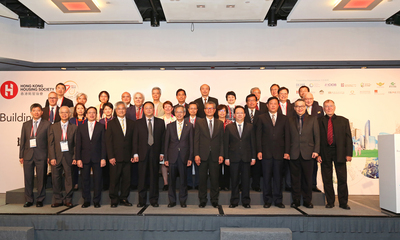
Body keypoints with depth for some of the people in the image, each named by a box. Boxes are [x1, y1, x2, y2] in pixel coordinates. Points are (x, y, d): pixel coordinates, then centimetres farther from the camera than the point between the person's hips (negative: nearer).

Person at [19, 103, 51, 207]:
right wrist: (21, 156, 7)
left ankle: (40, 200, 15)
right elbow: (22, 141, 13)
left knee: (41, 178, 3)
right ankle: (29, 200, 18)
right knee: (28, 178, 6)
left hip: (41, 155, -3)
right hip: (28, 155, 3)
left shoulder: (47, 124, 3)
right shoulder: (26, 124, 13)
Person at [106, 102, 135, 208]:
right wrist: (110, 156, -8)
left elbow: (133, 140, 9)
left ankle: (124, 198, 19)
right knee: (114, 179, 2)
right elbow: (108, 141, 0)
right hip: (115, 157, -2)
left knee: (127, 179, 5)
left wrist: (133, 155, 1)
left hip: (127, 157, 2)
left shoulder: (131, 123, 10)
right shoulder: (111, 123, 5)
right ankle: (114, 200, 15)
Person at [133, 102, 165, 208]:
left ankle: (154, 200, 15)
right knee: (142, 177, 4)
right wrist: (135, 153, -3)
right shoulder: (138, 123, 8)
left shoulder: (160, 122, 8)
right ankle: (142, 200, 14)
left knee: (154, 177, 5)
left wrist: (162, 153, -1)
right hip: (143, 153, 0)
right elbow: (135, 139, 5)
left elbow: (163, 138, 5)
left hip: (155, 153, 0)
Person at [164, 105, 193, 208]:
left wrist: (190, 158, -3)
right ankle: (172, 201, 19)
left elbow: (191, 143, 3)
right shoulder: (170, 126, 8)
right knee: (172, 180, 6)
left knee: (183, 180, 4)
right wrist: (166, 158, 2)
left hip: (184, 157, -1)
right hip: (172, 157, 1)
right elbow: (166, 142, 7)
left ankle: (183, 200, 18)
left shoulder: (189, 126, 5)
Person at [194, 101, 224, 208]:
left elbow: (222, 141, 8)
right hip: (203, 155, -1)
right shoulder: (199, 123, 6)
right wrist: (196, 154, -7)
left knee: (215, 179, 5)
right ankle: (202, 200, 17)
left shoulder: (220, 124, 10)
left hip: (215, 156, 1)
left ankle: (214, 200, 18)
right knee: (202, 179, 5)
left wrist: (221, 155, -1)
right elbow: (196, 140, 1)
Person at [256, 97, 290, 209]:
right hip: (266, 152, -1)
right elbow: (259, 136, 4)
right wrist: (259, 151, -5)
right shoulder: (261, 118, 8)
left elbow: (287, 136, 7)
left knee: (278, 177, 6)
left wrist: (286, 152, 0)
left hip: (279, 152, 1)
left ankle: (278, 200, 17)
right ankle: (267, 200, 14)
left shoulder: (284, 119, 11)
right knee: (266, 177, 3)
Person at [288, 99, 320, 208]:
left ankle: (307, 200, 18)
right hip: (294, 154, 0)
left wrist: (316, 150, -4)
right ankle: (296, 200, 17)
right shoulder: (290, 120, 8)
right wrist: (287, 151, -1)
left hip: (307, 153, 0)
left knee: (307, 178, 5)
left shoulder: (312, 119, 8)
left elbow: (317, 136, 4)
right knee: (295, 178, 6)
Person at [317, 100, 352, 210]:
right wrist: (318, 154, -4)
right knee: (327, 179, 6)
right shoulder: (320, 121, 5)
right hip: (325, 153, 0)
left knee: (342, 179, 3)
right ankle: (330, 202, 18)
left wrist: (349, 154, -3)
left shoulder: (343, 120, 8)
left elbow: (348, 138, 5)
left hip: (339, 153, 0)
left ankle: (343, 202, 15)